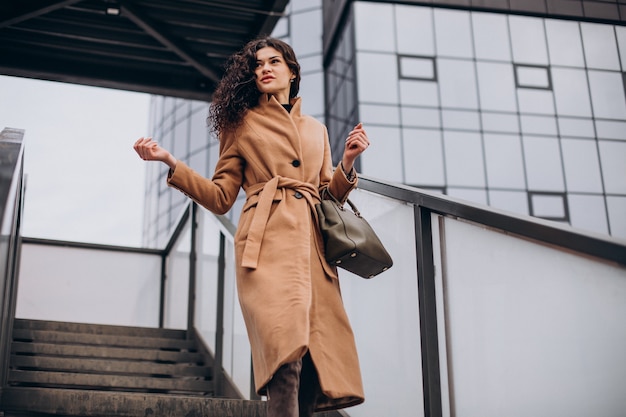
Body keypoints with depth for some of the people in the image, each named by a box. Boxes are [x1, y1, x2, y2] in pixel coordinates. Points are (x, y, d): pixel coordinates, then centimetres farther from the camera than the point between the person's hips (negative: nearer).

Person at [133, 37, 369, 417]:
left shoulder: (317, 129, 25)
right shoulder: (242, 123, 15)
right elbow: (221, 198, 9)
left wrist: (348, 162, 6)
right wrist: (169, 162, -1)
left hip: (312, 246, 4)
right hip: (267, 243, -4)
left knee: (316, 359, -9)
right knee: (287, 355, -25)